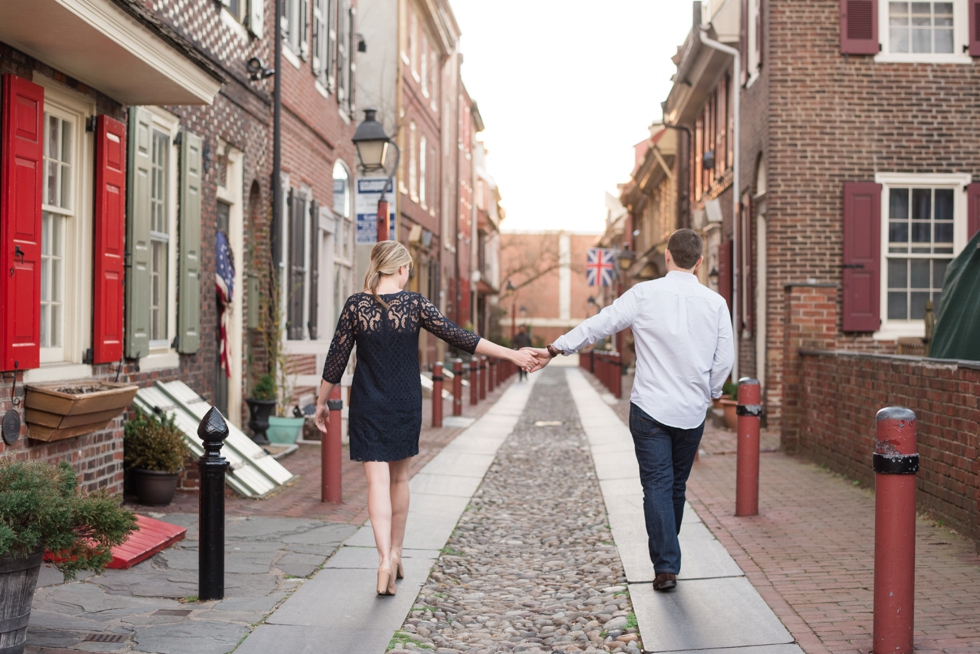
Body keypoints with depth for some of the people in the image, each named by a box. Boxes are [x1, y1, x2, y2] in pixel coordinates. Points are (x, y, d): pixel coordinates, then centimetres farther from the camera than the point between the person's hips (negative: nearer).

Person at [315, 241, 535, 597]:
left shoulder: (355, 305, -5)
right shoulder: (414, 304, -7)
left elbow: (336, 358, -2)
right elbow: (459, 337, -8)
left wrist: (322, 403, 9)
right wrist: (510, 354, -3)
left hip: (368, 405, -1)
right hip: (405, 406, 1)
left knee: (378, 480, -2)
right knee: (399, 478, 16)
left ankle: (384, 559, -17)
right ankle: (396, 554, 27)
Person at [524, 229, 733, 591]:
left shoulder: (645, 294, -7)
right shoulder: (715, 302, 0)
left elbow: (598, 324, -5)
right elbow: (725, 359, 4)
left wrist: (553, 350, 3)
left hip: (650, 408, -3)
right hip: (692, 412, 3)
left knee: (657, 485, 0)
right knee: (677, 486, 16)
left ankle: (666, 566, -6)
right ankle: (667, 557, 27)